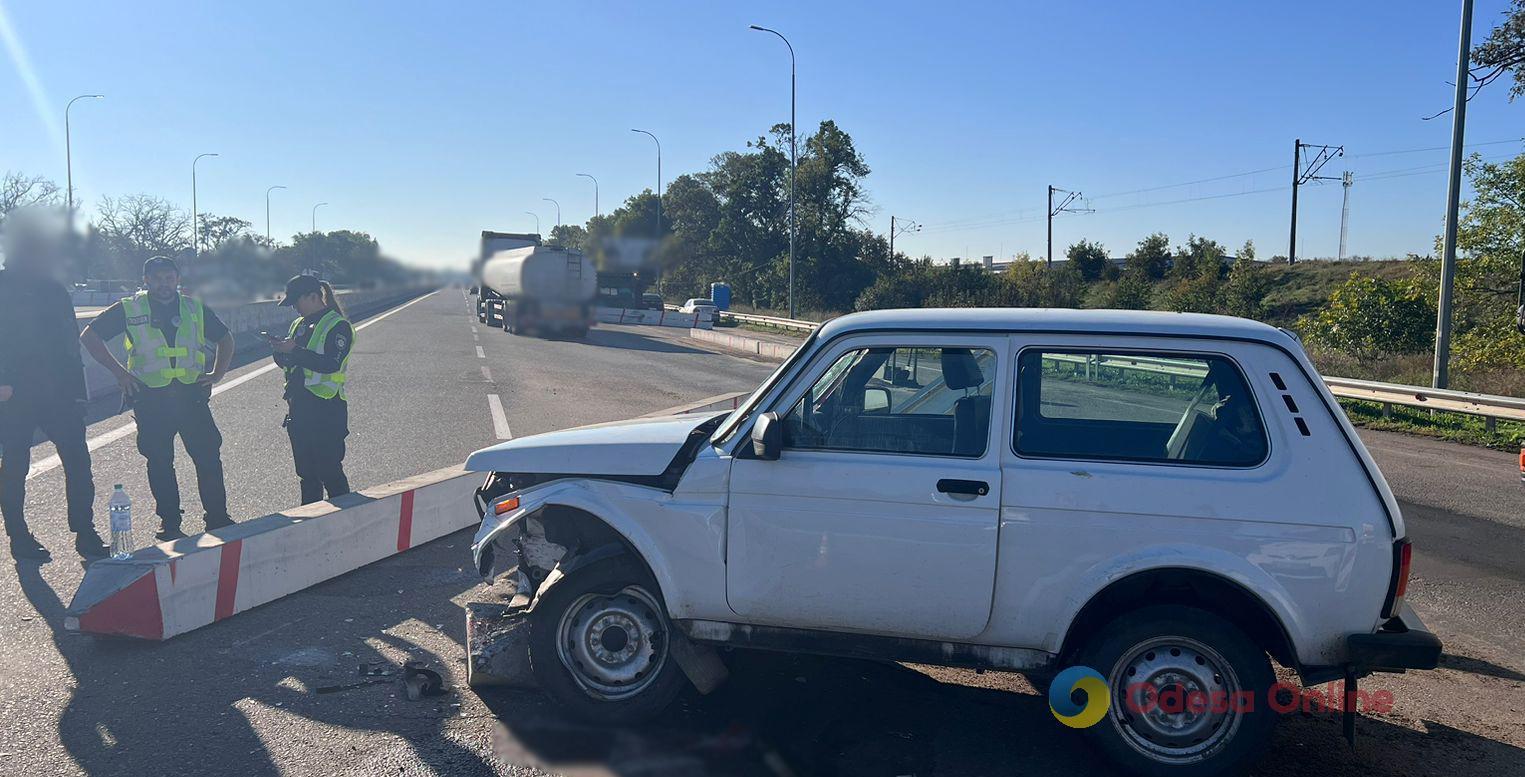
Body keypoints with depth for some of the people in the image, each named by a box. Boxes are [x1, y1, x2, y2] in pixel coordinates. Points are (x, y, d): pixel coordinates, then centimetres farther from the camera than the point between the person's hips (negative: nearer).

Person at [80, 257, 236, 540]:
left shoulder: (195, 309, 9)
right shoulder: (129, 310, 3)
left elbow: (225, 338, 21)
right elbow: (89, 336, 6)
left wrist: (217, 373, 8)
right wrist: (118, 371, -1)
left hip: (192, 395, 1)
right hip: (151, 398, -1)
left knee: (209, 456, -1)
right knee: (159, 461, 5)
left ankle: (218, 519, 8)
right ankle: (169, 522, 16)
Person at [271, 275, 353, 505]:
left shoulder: (337, 326, -9)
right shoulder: (299, 324, 15)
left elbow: (331, 364, -22)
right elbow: (289, 363, 20)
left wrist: (294, 350, -21)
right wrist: (280, 351, -1)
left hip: (326, 409, -8)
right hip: (299, 406, 8)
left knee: (329, 470, -6)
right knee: (305, 471, 13)